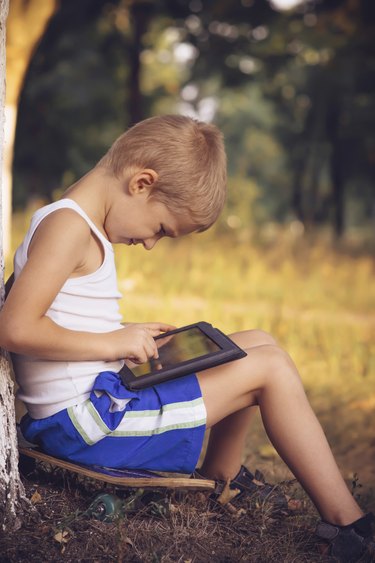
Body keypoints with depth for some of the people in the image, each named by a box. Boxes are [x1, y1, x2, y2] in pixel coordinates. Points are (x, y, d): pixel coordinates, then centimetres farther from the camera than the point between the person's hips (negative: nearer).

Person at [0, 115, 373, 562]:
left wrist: (130, 338, 6)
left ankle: (220, 480, 29)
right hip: (87, 420, -11)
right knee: (269, 367, -7)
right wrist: (113, 343, -19)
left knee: (255, 342, 17)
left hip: (100, 401, 11)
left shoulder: (81, 225, 15)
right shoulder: (68, 227, -17)